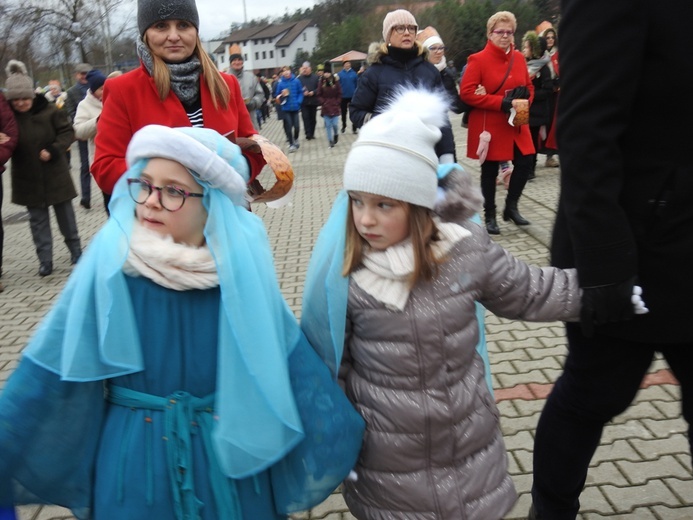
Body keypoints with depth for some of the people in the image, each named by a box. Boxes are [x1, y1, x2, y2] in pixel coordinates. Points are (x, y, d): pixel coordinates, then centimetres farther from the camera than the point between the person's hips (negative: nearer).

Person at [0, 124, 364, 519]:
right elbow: (51, 365, -8)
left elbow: (290, 356, -7)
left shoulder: (239, 267, -12)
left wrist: (335, 435, -6)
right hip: (136, 459, 0)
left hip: (231, 454, 1)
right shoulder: (110, 264, -13)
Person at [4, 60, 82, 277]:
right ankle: (45, 259, 15)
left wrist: (53, 150, -18)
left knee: (65, 214, 12)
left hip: (54, 174, -2)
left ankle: (75, 250, 28)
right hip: (28, 178, 2)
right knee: (37, 219, 8)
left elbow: (67, 132, -6)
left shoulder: (49, 111, -12)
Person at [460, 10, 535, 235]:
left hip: (516, 125, 5)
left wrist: (524, 95, -8)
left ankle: (511, 207, 23)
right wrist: (501, 103, -20)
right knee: (490, 171, 3)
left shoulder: (519, 58, 8)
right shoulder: (478, 60, -10)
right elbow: (466, 93, -17)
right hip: (489, 127, -5)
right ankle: (490, 216, 16)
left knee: (524, 163, 5)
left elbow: (529, 86, 18)